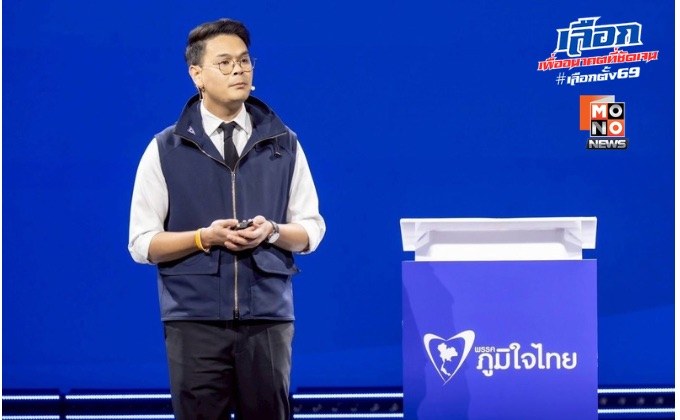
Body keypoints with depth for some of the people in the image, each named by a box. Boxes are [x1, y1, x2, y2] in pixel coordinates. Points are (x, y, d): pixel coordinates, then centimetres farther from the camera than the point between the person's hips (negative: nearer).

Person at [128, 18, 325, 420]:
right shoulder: (165, 149, 4)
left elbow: (311, 229, 10)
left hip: (268, 317, 1)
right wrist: (205, 237, -14)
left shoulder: (284, 144, 9)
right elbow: (143, 243, 2)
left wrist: (272, 232, -11)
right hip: (195, 320, -1)